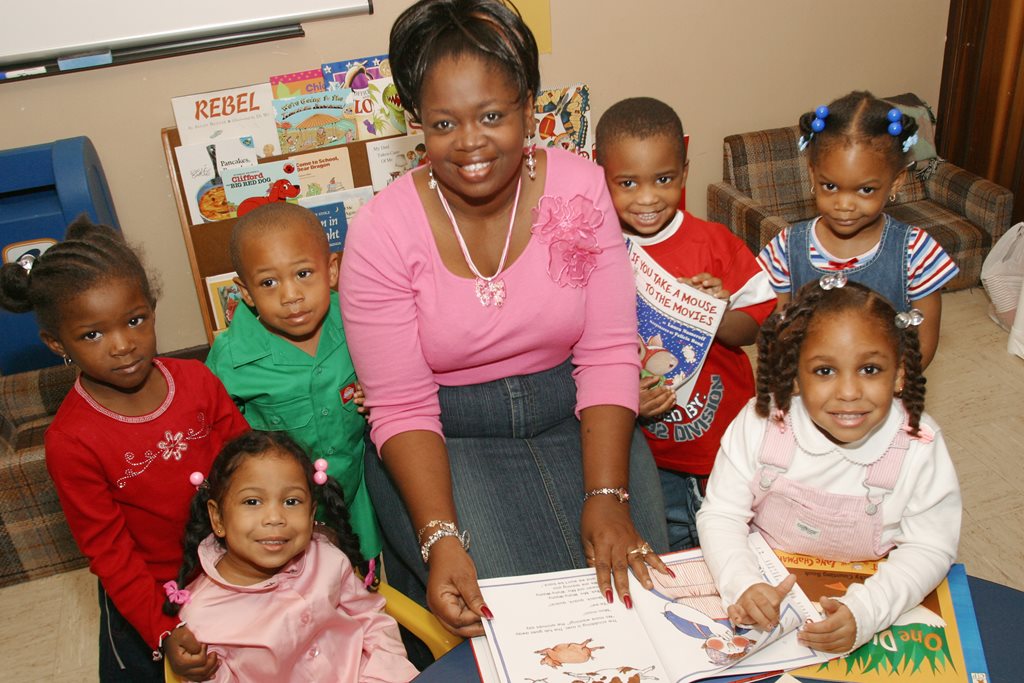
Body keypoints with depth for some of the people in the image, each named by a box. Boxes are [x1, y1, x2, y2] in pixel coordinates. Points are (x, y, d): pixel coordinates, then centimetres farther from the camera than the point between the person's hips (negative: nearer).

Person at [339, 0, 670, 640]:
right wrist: (440, 535, -27)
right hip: (445, 435, -2)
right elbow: (403, 408, -13)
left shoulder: (580, 188, -10)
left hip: (570, 415, 2)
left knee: (633, 579, -14)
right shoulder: (382, 232, -15)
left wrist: (607, 497, -21)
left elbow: (609, 354, -10)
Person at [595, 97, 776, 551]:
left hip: (725, 433, 1)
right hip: (649, 452, 0)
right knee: (671, 548, 17)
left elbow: (756, 325, -5)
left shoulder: (715, 243, -9)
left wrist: (721, 317, -26)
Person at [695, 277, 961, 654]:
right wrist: (744, 585, -28)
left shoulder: (919, 448, -15)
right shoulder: (758, 424, -15)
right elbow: (720, 514, -10)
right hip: (766, 587, -1)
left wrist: (863, 612, -27)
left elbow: (928, 549, -11)